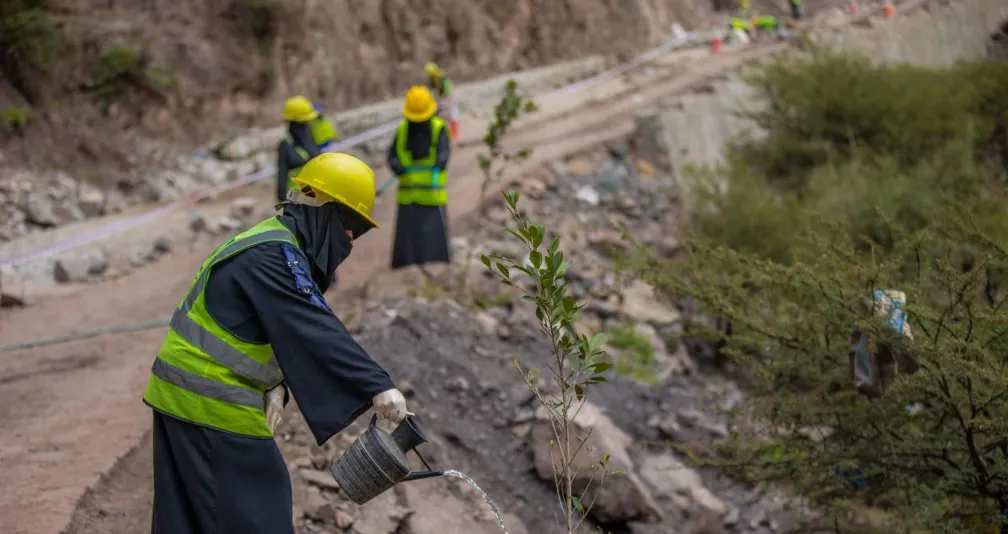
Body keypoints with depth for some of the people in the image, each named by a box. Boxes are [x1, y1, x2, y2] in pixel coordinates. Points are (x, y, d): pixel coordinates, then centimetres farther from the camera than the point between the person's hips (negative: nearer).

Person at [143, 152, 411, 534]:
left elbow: (283, 331, 10)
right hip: (214, 406, -10)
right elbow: (314, 331, -31)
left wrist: (276, 385, -8)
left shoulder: (271, 244, 13)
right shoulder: (274, 256, -19)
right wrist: (377, 387, -36)